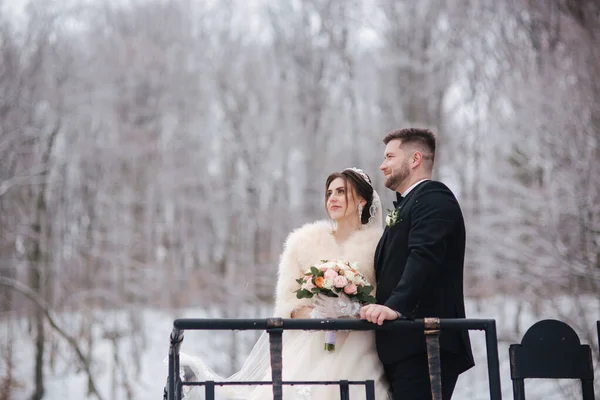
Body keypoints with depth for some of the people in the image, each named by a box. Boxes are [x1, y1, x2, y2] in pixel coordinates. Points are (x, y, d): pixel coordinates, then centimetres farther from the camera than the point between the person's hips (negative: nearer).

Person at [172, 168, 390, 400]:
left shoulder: (377, 244, 8)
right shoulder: (306, 241, 12)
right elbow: (289, 299, 6)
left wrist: (359, 315, -16)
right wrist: (314, 315, -13)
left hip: (357, 351, 0)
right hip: (311, 345, 1)